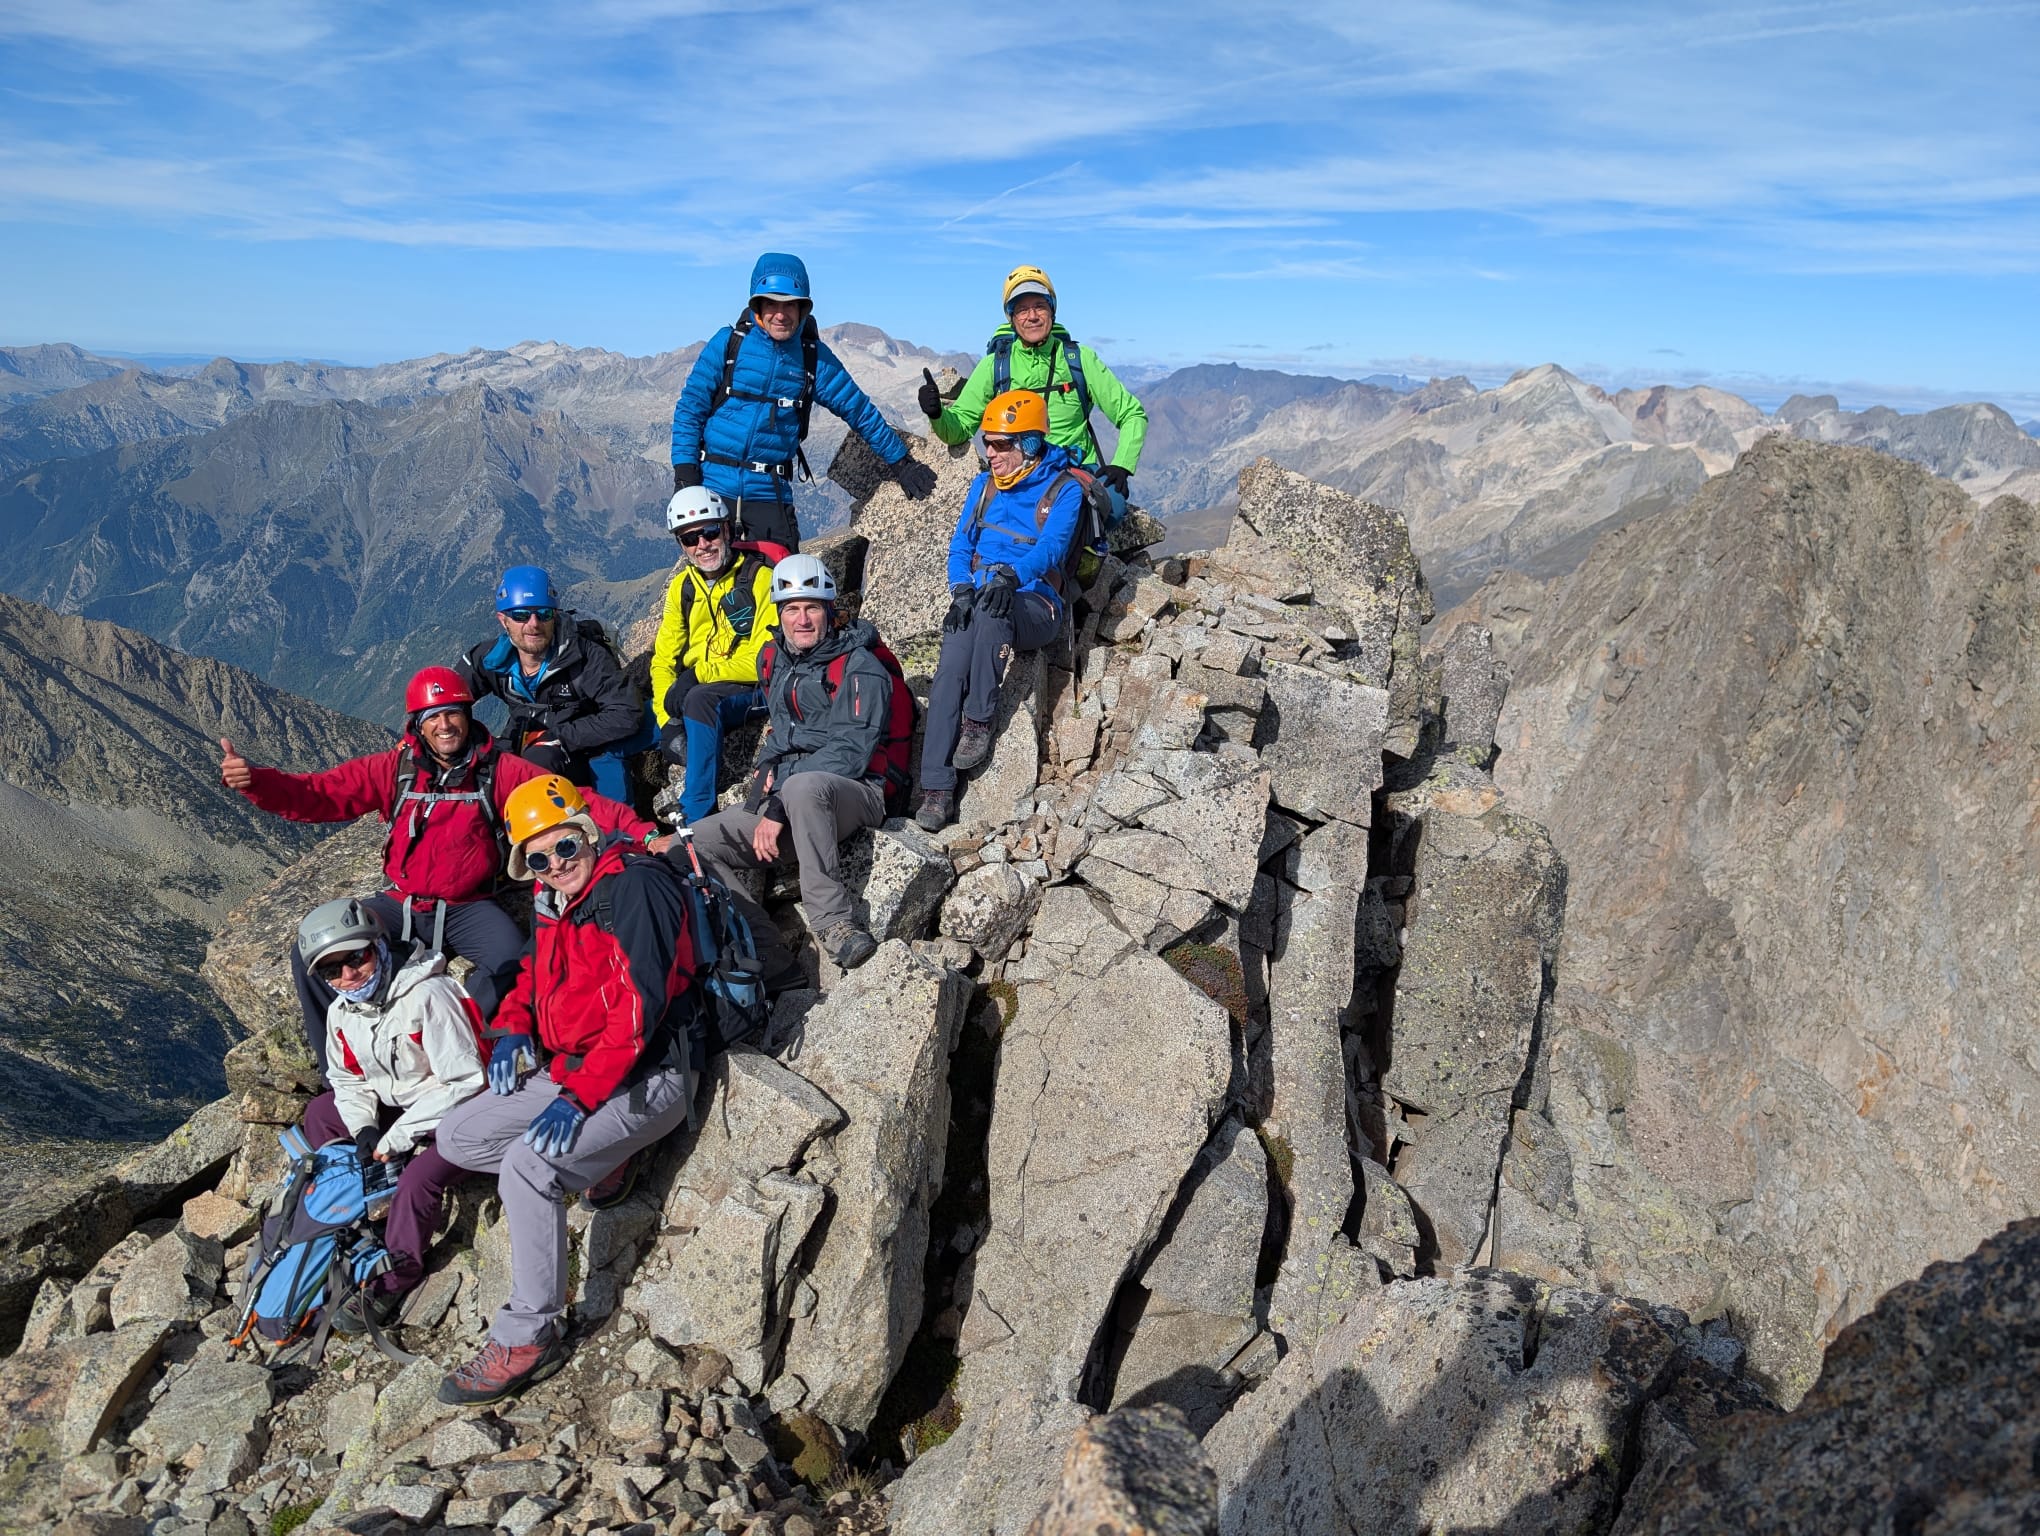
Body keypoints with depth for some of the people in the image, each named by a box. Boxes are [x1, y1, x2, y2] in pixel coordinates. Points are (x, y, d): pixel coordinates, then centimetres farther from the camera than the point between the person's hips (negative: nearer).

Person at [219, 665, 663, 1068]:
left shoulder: (498, 770, -5)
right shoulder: (394, 769, 0)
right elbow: (318, 795, -4)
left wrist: (642, 832, -23)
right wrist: (253, 780, -23)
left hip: (469, 908, -3)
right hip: (401, 904, 3)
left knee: (518, 964, -32)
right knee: (311, 954, -12)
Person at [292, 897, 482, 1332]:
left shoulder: (428, 995, -26)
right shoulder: (341, 1012, -1)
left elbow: (464, 1082, -26)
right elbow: (350, 1079, 13)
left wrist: (398, 1137, -22)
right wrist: (363, 1128, -8)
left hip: (454, 1117, -9)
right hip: (394, 1108, 9)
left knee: (418, 1178, -29)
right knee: (319, 1113, 7)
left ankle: (394, 1279, -7)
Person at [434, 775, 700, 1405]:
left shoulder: (633, 886, -17)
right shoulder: (554, 904, 11)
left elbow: (640, 1002, -24)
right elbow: (535, 974, 26)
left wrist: (578, 1095, -27)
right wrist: (511, 1028, 3)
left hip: (642, 1078, -10)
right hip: (568, 1071, 10)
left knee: (527, 1167, -27)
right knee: (457, 1137, 7)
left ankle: (527, 1339, -13)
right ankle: (592, 1160, 6)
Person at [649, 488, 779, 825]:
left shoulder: (760, 577, -10)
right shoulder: (682, 587, 10)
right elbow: (663, 660, 8)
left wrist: (698, 674, -17)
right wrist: (668, 719, -8)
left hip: (751, 691, -6)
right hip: (694, 687, 6)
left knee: (700, 698, -36)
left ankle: (696, 816, -31)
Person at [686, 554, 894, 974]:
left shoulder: (859, 667, -5)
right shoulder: (775, 661, 17)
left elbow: (850, 752, -15)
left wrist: (780, 807, -20)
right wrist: (764, 797, 7)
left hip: (853, 794, -7)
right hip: (783, 806, 7)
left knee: (803, 786, -41)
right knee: (692, 844, -11)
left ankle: (832, 923, -35)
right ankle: (767, 957, -19)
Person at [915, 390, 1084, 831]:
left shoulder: (1063, 489, 0)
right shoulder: (983, 484, 16)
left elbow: (1051, 547, -17)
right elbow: (960, 545, 9)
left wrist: (1010, 575, -38)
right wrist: (961, 590, -12)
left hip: (1033, 605, -4)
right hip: (974, 600, 4)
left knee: (992, 610, -39)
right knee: (949, 673, -24)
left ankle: (979, 722, -25)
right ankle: (937, 789, -26)